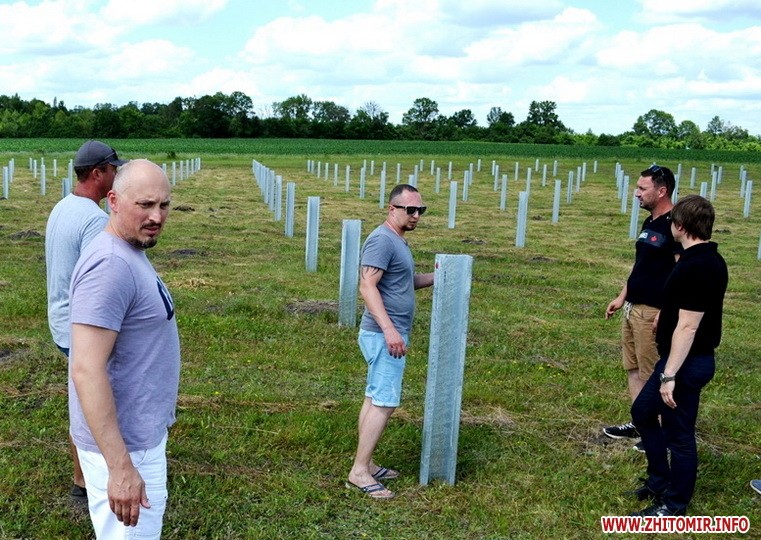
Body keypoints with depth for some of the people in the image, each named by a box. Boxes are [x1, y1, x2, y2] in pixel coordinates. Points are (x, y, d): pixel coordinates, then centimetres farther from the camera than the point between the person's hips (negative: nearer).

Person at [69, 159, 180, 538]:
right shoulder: (111, 265, -25)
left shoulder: (130, 252, 6)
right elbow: (88, 370, -29)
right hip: (124, 445, -10)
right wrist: (120, 467, -30)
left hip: (140, 432, 10)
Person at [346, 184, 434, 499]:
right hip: (384, 336, -10)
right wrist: (389, 329, -31)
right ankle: (359, 473, -3)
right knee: (385, 403, -8)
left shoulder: (398, 241, 16)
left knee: (375, 399, 13)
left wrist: (436, 277, 10)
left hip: (390, 335, 10)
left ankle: (366, 464, 22)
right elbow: (367, 287, -24)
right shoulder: (382, 240, -16)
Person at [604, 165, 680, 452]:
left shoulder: (674, 225, -16)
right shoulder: (649, 223, 13)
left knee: (652, 373, -1)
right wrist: (622, 297, 21)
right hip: (632, 308, 10)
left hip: (653, 311, -10)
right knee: (632, 368, 16)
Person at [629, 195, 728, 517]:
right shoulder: (710, 260, 8)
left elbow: (688, 327, -26)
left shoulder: (695, 268, -24)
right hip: (690, 358, 10)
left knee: (678, 434, 3)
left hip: (686, 362, -10)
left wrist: (669, 375, -24)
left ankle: (674, 505, 19)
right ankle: (660, 480, 34)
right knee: (643, 411, 21)